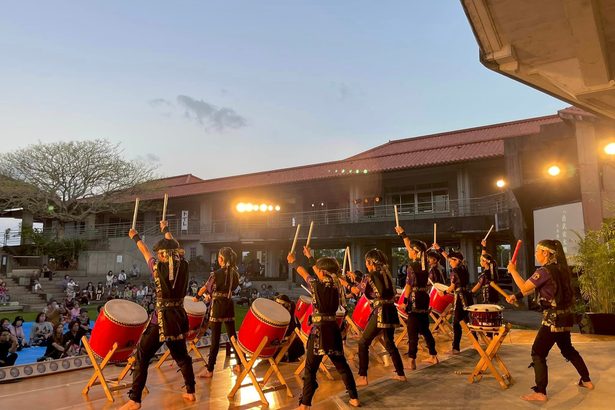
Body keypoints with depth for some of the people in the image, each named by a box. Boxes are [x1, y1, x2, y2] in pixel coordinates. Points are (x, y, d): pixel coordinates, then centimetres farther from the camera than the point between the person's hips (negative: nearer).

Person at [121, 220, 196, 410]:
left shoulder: (158, 268, -10)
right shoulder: (183, 266, -2)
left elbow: (145, 251, 9)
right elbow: (173, 247, 16)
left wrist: (135, 237, 28)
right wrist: (166, 229, 33)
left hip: (162, 319, -4)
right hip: (179, 318, 5)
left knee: (142, 357, 6)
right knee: (181, 355, 20)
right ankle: (190, 392, 28)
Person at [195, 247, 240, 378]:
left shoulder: (216, 274, -15)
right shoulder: (235, 273, 1)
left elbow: (205, 288, -3)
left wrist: (197, 297, 18)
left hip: (218, 306, -5)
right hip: (229, 305, 5)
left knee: (215, 339, -1)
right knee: (232, 335, 14)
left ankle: (209, 370, 7)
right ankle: (239, 364, 19)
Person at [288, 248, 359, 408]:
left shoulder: (317, 286, -11)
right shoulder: (336, 286, 2)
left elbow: (304, 273, 7)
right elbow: (321, 272, 18)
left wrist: (293, 261, 26)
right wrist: (310, 257, 31)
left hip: (319, 331, -5)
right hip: (333, 330, 5)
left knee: (310, 369, 3)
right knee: (342, 365, 18)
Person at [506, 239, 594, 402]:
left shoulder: (544, 271, -19)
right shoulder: (560, 268, 9)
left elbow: (524, 287, -13)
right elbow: (534, 288, 13)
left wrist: (513, 271, -2)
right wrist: (516, 296, 10)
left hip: (553, 318, -9)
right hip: (564, 316, 9)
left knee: (538, 353, -3)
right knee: (567, 349, 27)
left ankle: (540, 393, -2)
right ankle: (587, 381, 39)